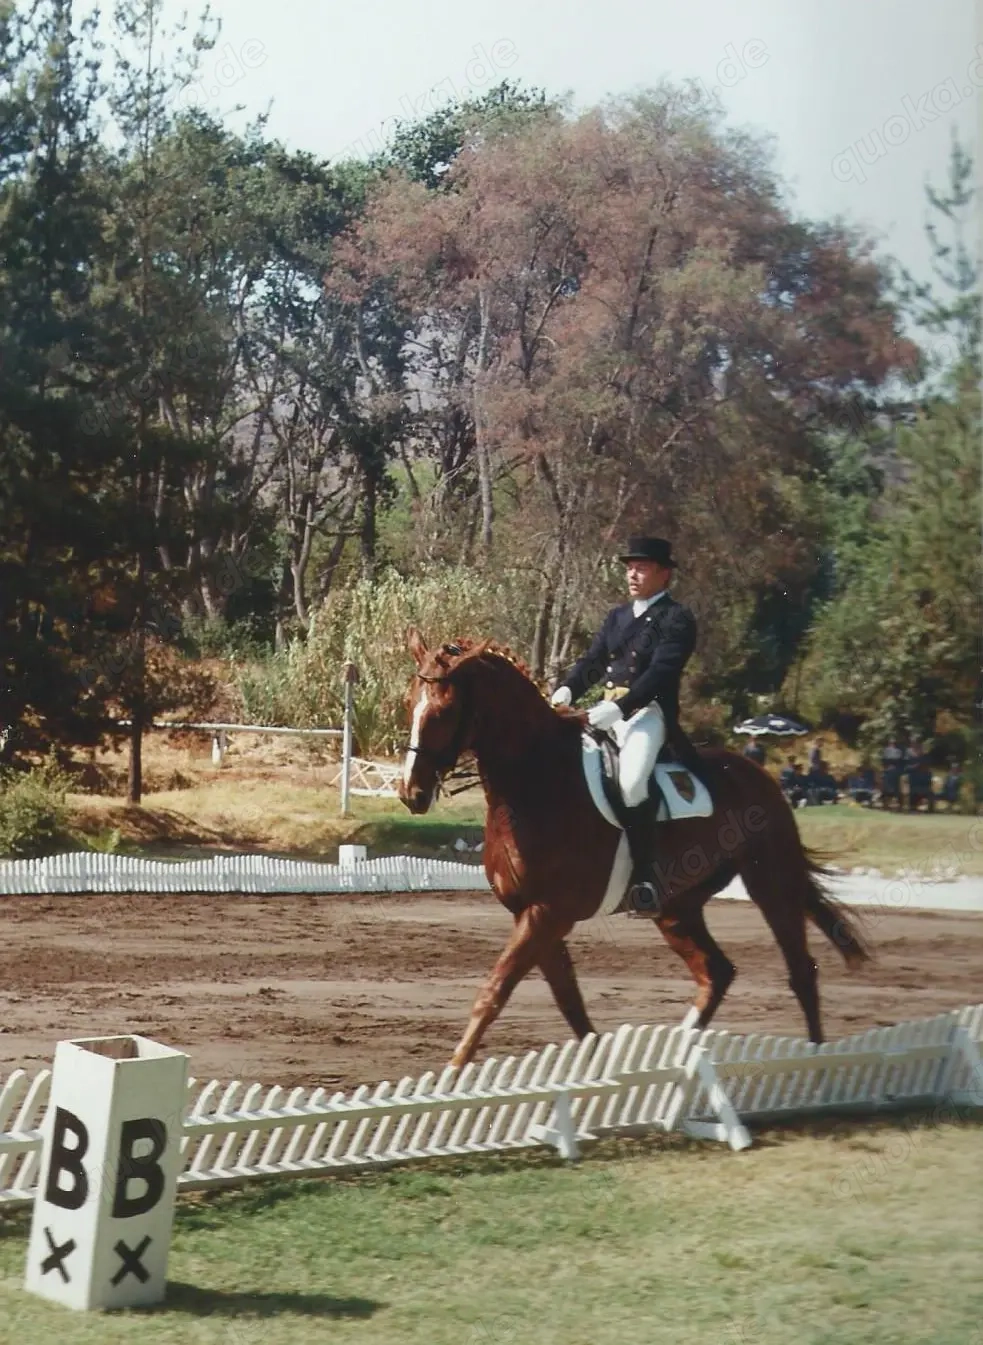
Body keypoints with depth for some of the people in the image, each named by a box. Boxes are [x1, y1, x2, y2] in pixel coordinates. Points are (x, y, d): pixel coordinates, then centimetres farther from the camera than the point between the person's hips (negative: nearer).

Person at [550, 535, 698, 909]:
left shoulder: (677, 620, -4)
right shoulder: (617, 616, 20)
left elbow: (660, 673, -16)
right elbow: (592, 661, 15)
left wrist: (619, 708, -28)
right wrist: (567, 689, -7)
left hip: (649, 712, -8)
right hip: (608, 712, 8)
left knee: (631, 782, -32)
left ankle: (644, 876, -24)